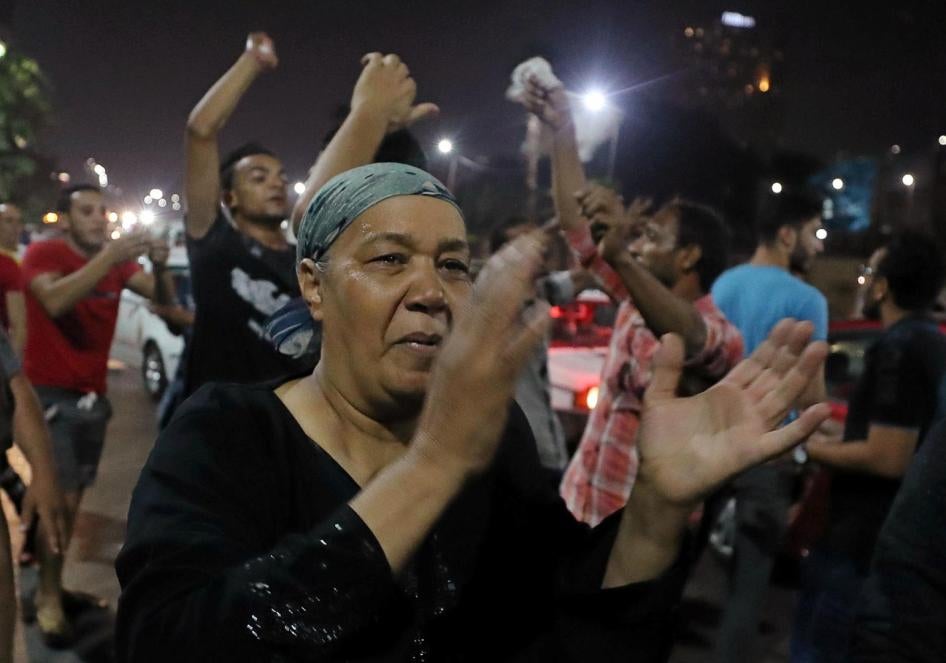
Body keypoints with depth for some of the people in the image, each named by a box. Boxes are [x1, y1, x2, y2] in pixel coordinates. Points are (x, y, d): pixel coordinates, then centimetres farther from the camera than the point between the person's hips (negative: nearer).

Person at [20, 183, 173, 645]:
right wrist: (109, 257, -36)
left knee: (74, 496, 11)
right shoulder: (43, 253, -10)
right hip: (50, 393, -6)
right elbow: (55, 301, -29)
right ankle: (48, 599, 1)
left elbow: (162, 297, -3)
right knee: (60, 497, -10)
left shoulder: (115, 261, 6)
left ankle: (53, 585, 22)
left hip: (93, 394, 6)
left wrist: (159, 266, -24)